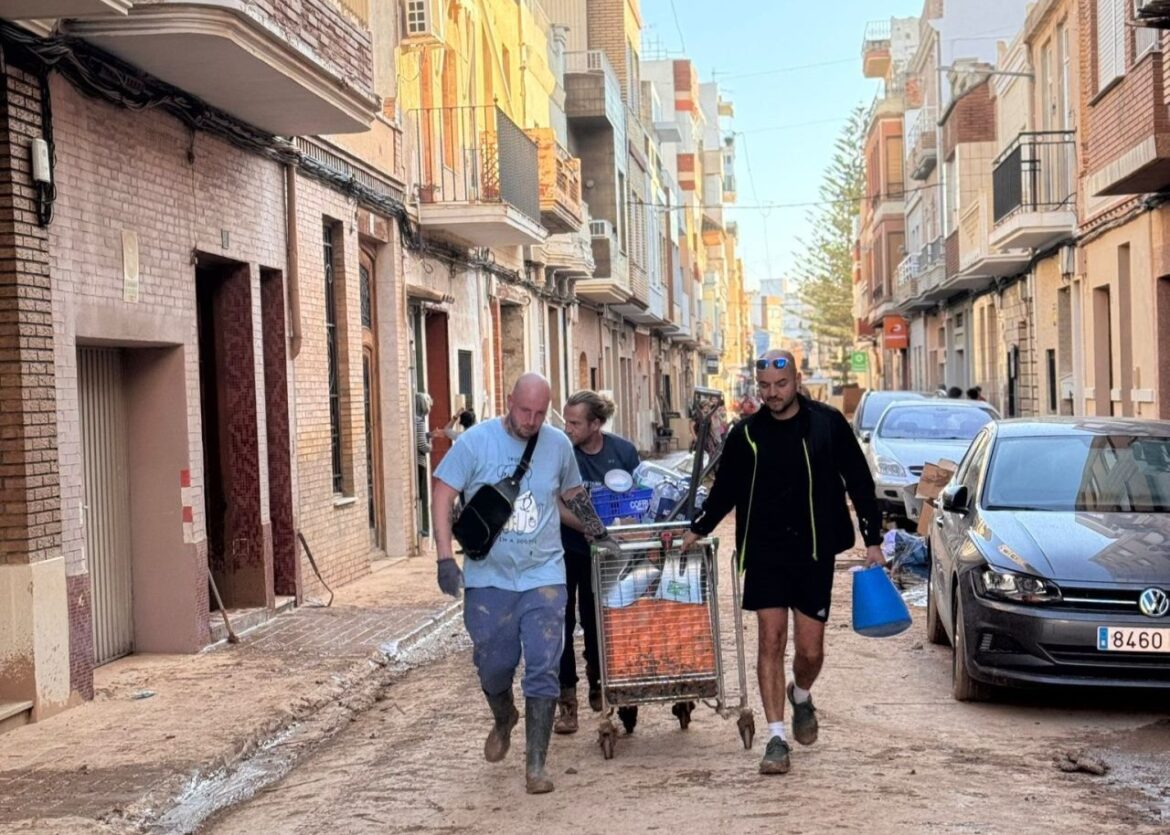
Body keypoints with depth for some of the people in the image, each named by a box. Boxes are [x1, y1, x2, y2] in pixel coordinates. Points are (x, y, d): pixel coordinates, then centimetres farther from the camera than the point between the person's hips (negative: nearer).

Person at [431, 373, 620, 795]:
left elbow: (574, 495, 21)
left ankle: (536, 766, 5)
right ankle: (503, 719, 43)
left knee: (543, 672, -4)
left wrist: (598, 534, 22)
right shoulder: (476, 441, -6)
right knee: (493, 667, 9)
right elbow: (443, 495, -7)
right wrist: (445, 558, -13)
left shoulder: (558, 444, 3)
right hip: (488, 577, -1)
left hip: (543, 576, 1)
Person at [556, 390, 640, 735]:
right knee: (562, 621, -3)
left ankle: (597, 685, 32)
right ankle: (567, 699, 3)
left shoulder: (622, 451, -9)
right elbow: (558, 505, -21)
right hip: (564, 548, -2)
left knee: (596, 621, 12)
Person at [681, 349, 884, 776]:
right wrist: (697, 529, 15)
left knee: (811, 650, 2)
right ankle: (776, 738, 2)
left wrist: (872, 540, 2)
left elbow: (859, 483, 4)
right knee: (771, 640, -5)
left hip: (815, 554, -1)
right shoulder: (746, 434, 3)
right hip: (765, 554, 1)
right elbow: (724, 489, 17)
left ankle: (801, 696, 36)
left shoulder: (828, 423, -1)